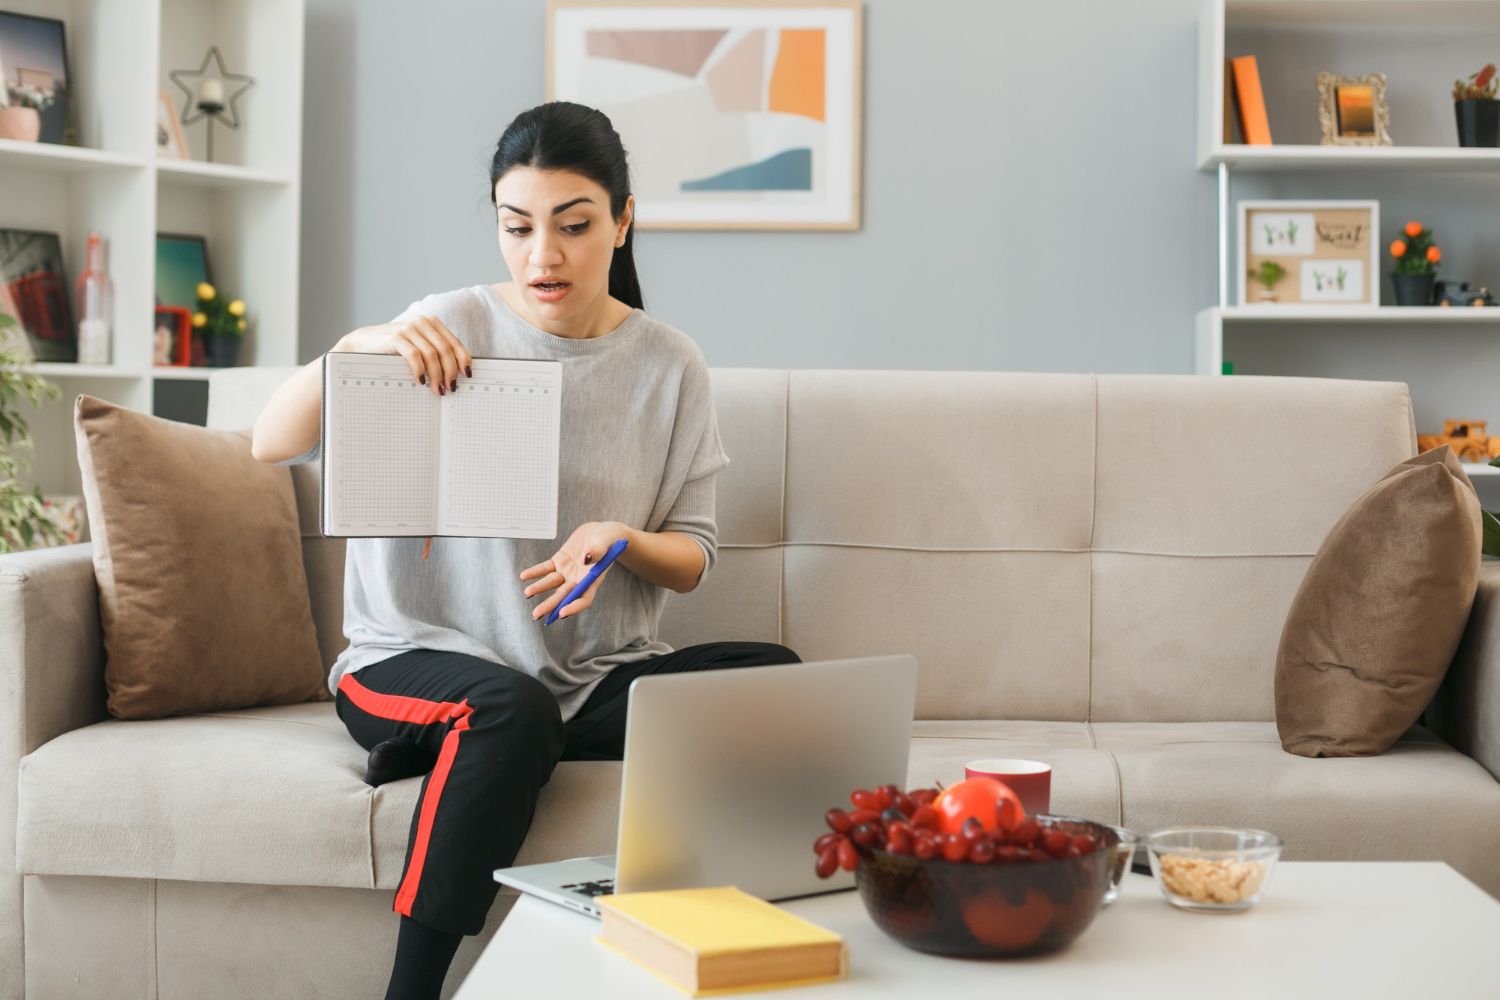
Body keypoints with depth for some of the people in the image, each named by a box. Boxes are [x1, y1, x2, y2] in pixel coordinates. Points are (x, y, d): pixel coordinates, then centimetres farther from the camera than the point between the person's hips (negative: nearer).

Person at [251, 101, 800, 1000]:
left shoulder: (670, 365, 5)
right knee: (509, 708, -37)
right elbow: (273, 446, -7)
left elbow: (693, 559, 8)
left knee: (769, 673, -23)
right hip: (421, 653, -3)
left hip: (603, 677, 3)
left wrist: (619, 542, -15)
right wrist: (354, 347, -27)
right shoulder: (454, 328, -1)